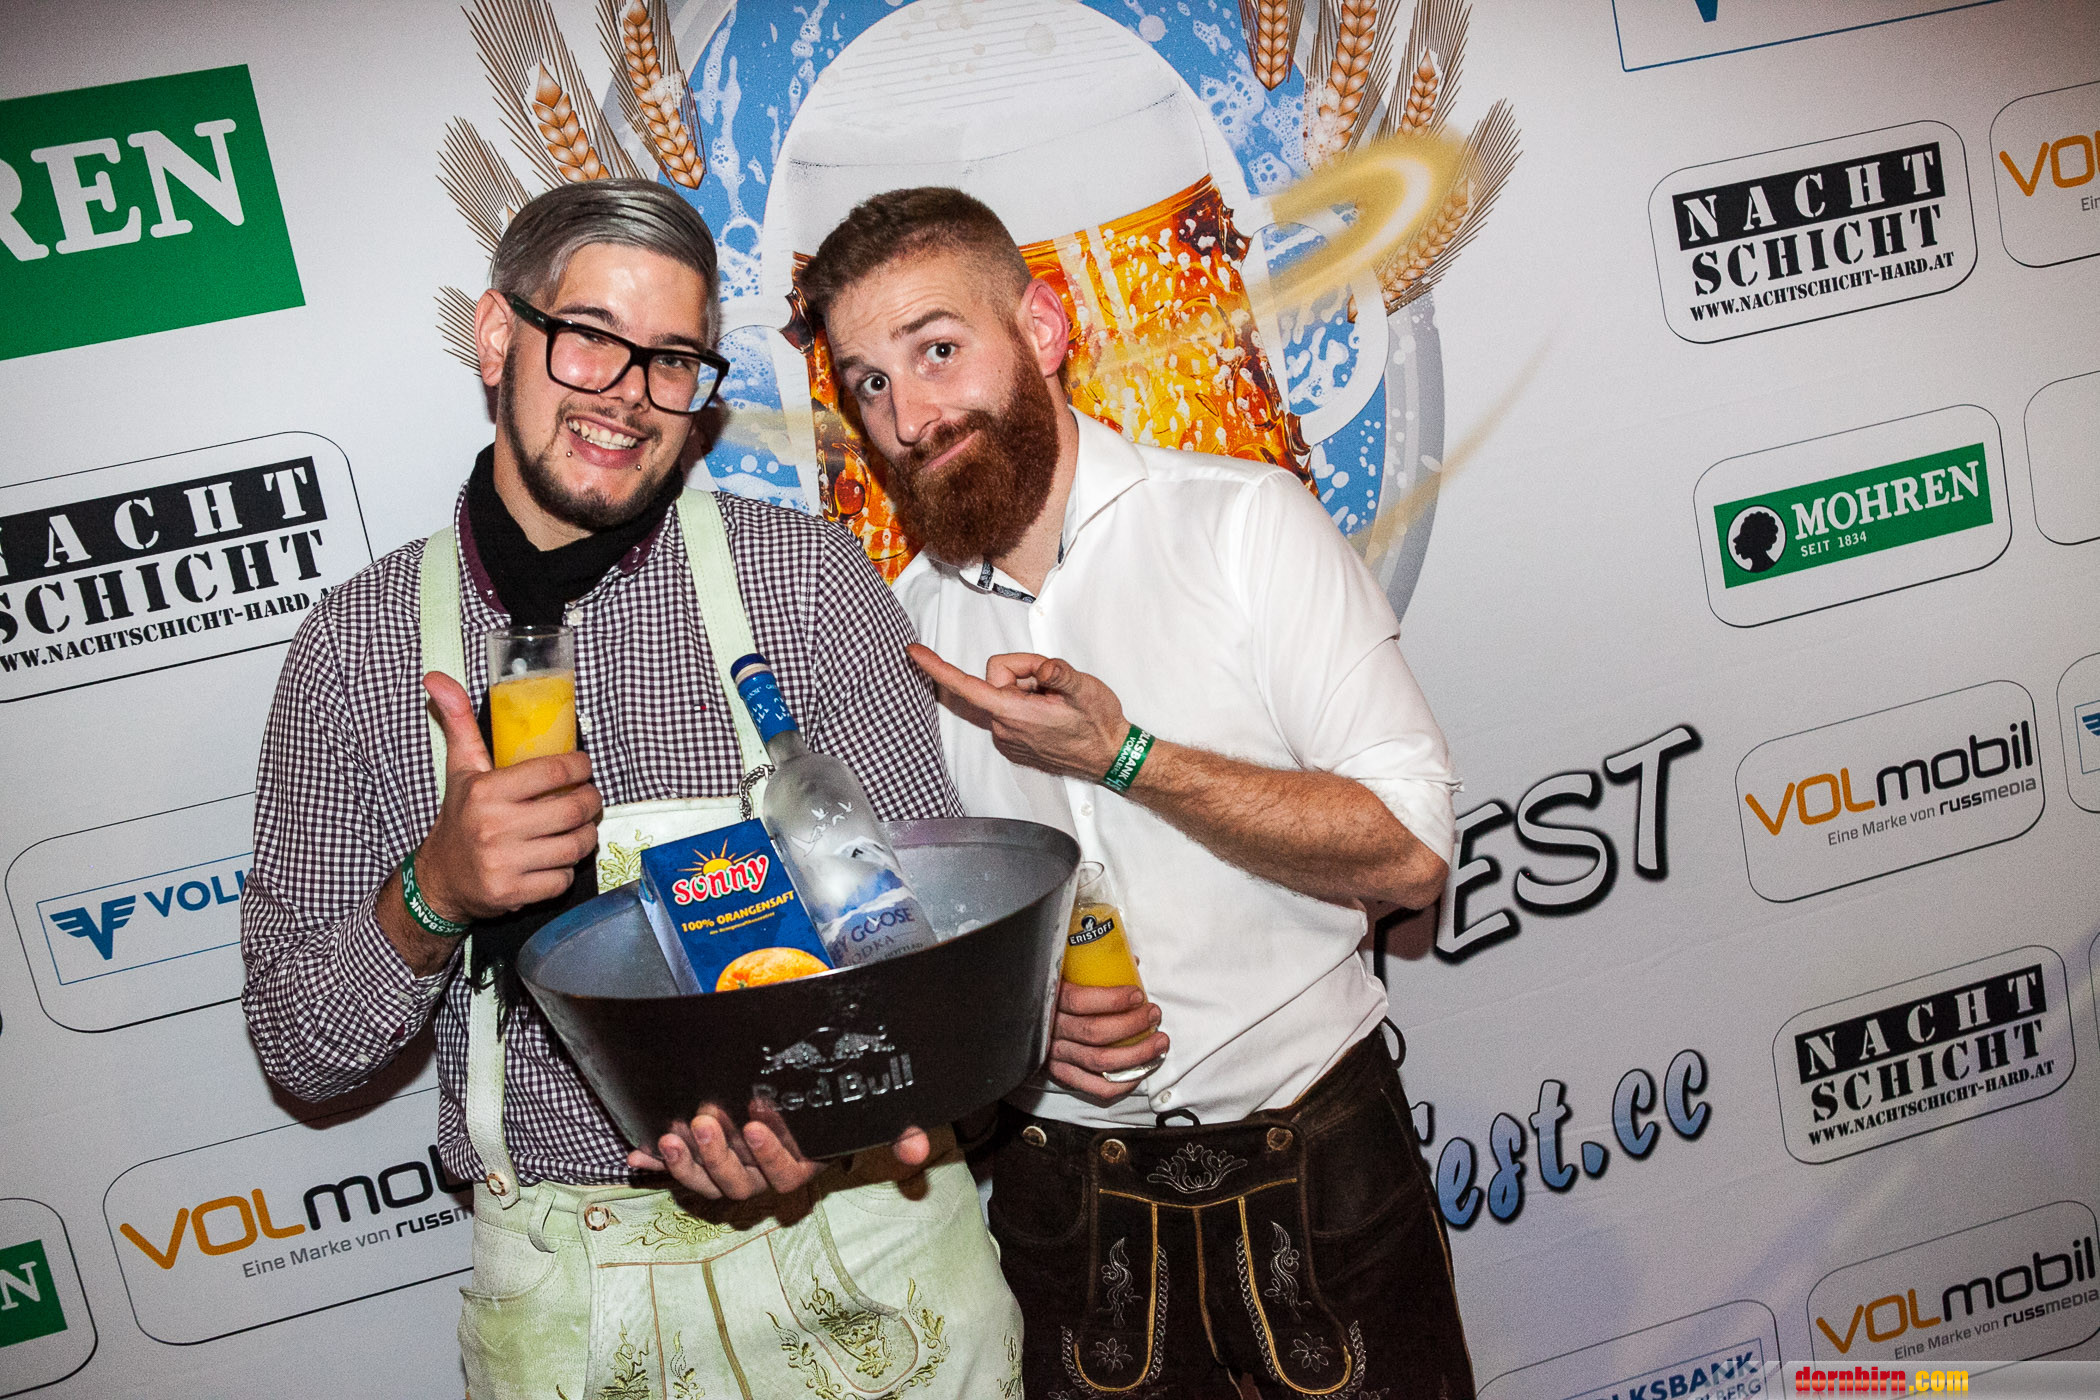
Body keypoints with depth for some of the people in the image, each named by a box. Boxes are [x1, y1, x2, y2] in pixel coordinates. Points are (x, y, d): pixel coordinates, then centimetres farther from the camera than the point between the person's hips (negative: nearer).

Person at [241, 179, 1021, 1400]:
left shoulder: (807, 575, -5)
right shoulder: (358, 641, -2)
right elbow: (300, 1050, 0)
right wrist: (431, 897, -19)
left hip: (851, 1237, 0)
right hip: (557, 1286, 1)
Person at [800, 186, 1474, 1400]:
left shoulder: (1244, 519, -9)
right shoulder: (899, 632, 2)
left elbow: (1410, 850, -14)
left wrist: (1123, 757, -21)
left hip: (1316, 1170, -2)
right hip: (1064, 1193, 3)